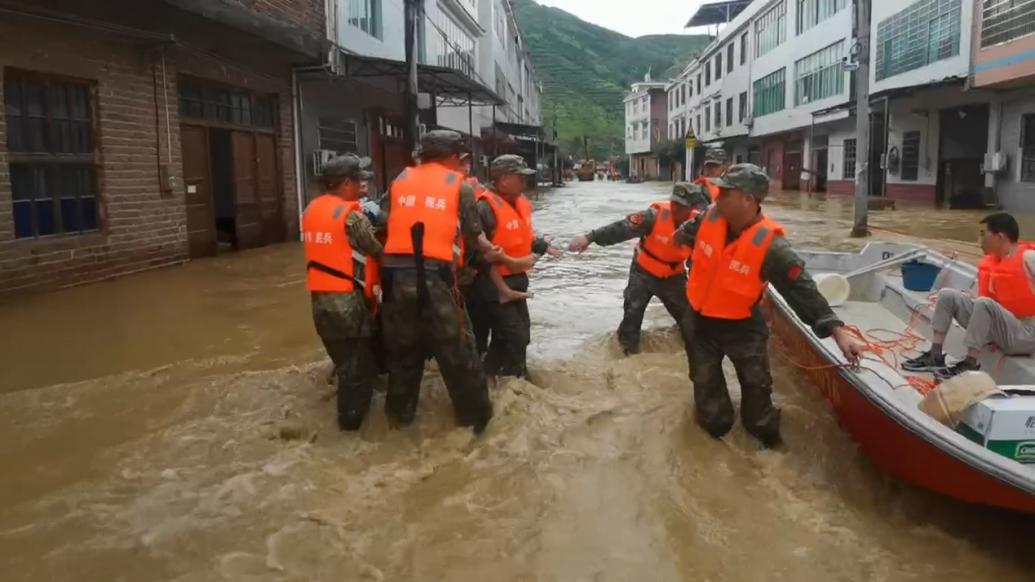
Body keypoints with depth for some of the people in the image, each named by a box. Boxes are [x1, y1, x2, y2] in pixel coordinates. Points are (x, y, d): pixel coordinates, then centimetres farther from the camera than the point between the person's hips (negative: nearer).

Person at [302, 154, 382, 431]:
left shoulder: (311, 210, 8)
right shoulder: (351, 215, -17)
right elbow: (377, 251, -11)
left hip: (320, 298, 8)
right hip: (348, 299, -8)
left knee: (343, 359, 22)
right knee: (358, 363, 8)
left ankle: (349, 411, 34)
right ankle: (351, 418, 18)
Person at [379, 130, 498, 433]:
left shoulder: (400, 179, 14)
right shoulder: (460, 186, 4)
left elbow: (385, 221, 12)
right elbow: (472, 235, 7)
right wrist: (490, 249, 26)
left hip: (395, 274, 4)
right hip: (434, 277, -4)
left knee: (402, 349, 20)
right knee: (457, 352, 10)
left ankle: (399, 414, 33)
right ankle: (475, 417, 20)